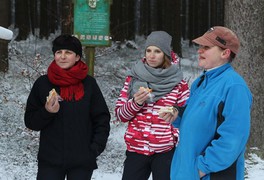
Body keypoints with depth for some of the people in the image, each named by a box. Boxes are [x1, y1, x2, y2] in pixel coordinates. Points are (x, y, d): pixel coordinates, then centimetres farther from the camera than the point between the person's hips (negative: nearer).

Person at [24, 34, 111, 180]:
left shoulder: (89, 84, 2)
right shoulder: (42, 83, 3)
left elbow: (102, 119, 6)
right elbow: (30, 121, 7)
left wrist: (95, 148, -5)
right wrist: (47, 112, -12)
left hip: (82, 162, 0)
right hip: (50, 160, 0)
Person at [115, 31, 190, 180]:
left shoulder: (178, 82, 1)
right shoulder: (134, 78, 7)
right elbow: (120, 115, 5)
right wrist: (136, 102, -12)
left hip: (165, 152, -2)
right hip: (135, 149, 2)